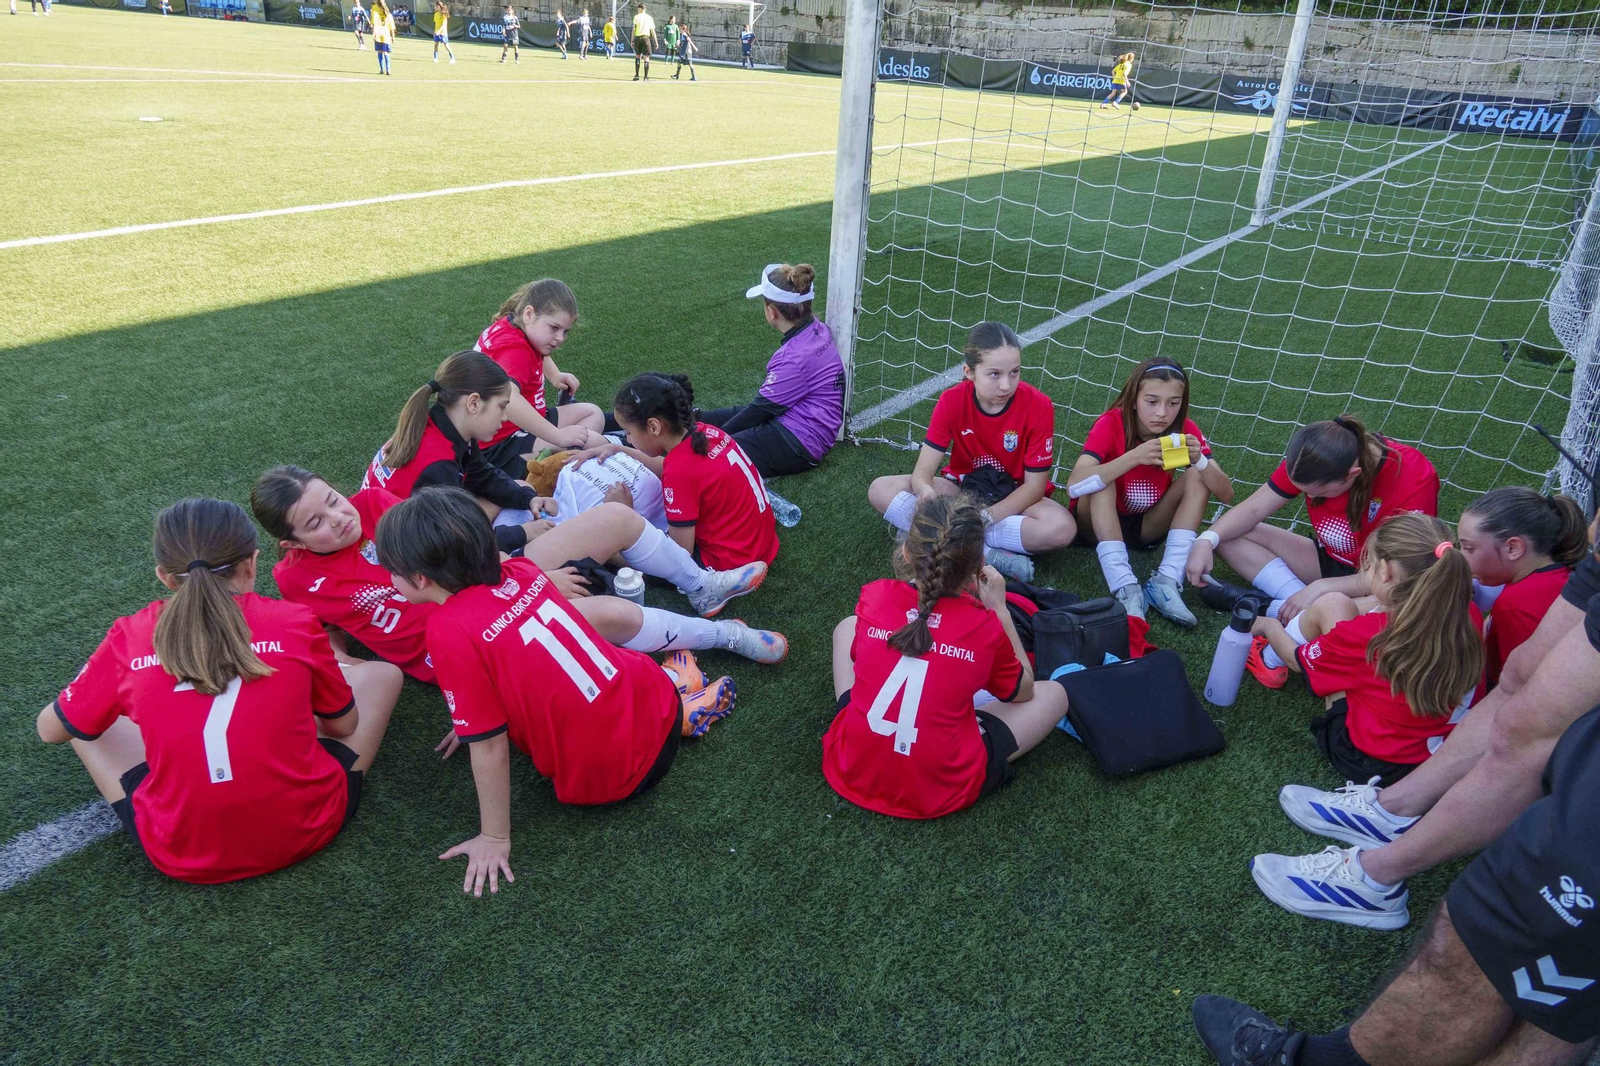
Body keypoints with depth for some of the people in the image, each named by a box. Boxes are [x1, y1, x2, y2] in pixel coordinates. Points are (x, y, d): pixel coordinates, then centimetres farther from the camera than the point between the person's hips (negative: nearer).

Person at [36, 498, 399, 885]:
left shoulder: (129, 639, -5)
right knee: (382, 673, 15)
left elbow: (50, 730, 12)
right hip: (305, 833, 0)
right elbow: (344, 726, 5)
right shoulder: (295, 623, -9)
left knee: (88, 720, 23)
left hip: (182, 857, 1)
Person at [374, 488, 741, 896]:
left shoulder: (450, 632, -21)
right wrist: (475, 719, 25)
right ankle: (678, 706, 21)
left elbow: (489, 746, -16)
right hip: (656, 699, 7)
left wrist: (494, 840, -4)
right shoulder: (521, 570, -2)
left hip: (610, 777, -6)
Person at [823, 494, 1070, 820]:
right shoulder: (985, 627, -18)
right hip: (938, 792, -2)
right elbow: (1023, 691, 5)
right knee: (1053, 693, 12)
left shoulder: (875, 596, -12)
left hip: (852, 770, 3)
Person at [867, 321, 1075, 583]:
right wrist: (926, 493, -44)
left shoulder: (1038, 406, -21)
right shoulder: (952, 401, -16)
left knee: (1063, 528, -35)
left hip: (1014, 497, -1)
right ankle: (990, 555, -29)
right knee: (881, 490, -22)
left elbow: (1034, 485, -16)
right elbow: (923, 472, -19)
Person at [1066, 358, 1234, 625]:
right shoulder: (1111, 424, -21)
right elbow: (1076, 484, -37)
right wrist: (1134, 457, -46)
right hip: (1099, 523, -3)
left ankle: (1166, 582, -27)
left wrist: (1199, 460, -35)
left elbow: (1226, 494, -16)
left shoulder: (1185, 430, -11)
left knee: (1198, 477, -17)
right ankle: (1125, 588, -38)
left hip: (1148, 525, 3)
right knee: (1101, 480, -31)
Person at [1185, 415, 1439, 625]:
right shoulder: (1310, 462, -16)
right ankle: (1296, 596, -26)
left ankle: (1274, 608, -33)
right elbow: (1253, 509, -12)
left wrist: (1319, 587, -35)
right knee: (1228, 535, -10)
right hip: (1330, 560, 6)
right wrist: (1206, 540, -29)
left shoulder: (1414, 477, -29)